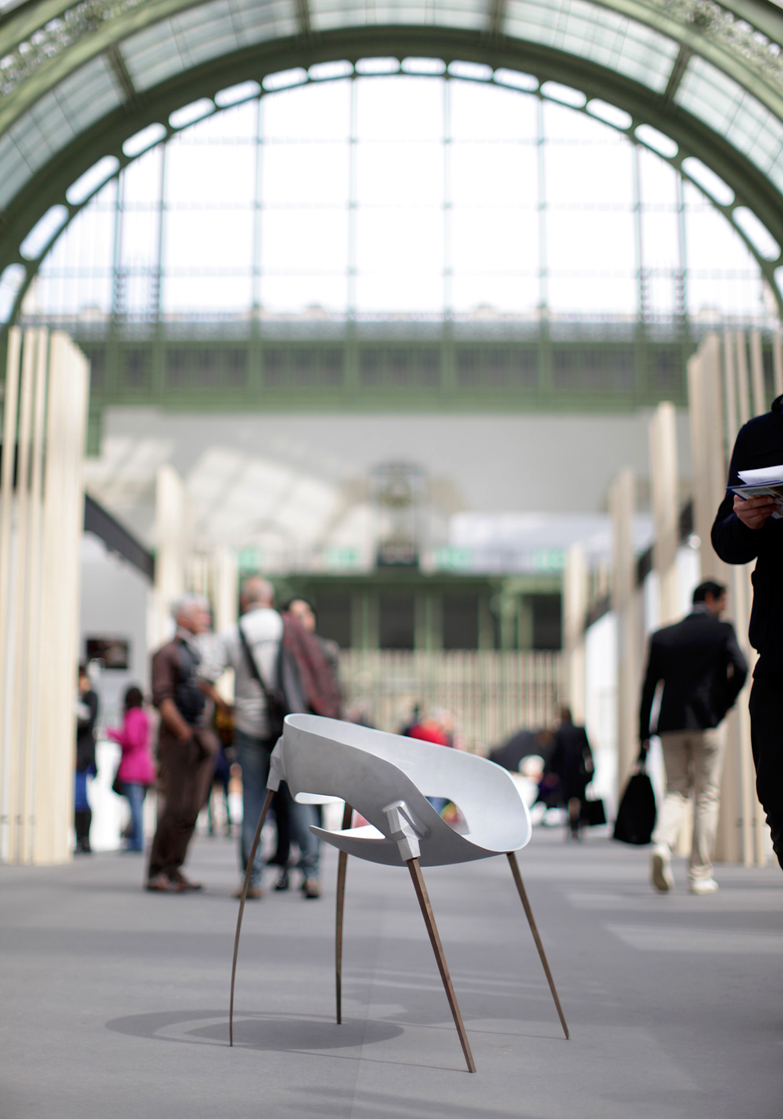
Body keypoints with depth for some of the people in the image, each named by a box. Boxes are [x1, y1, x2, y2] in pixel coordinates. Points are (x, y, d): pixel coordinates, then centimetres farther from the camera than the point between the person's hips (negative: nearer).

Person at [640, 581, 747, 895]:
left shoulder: (662, 636, 12)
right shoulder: (722, 630, 1)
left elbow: (648, 685, 7)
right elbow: (740, 668, -14)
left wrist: (644, 734, 8)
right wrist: (725, 704, 2)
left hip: (670, 724, 3)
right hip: (708, 722, -3)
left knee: (676, 791, 13)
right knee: (706, 796, 5)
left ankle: (662, 844, -15)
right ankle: (700, 874, 4)